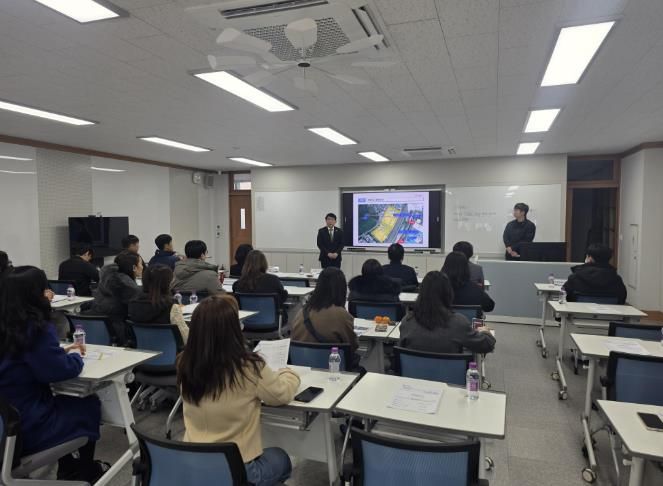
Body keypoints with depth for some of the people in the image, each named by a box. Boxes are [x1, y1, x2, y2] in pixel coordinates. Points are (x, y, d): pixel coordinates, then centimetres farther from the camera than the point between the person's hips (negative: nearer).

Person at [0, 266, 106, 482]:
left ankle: (68, 469, 40)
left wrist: (62, 351, 11)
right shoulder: (37, 328, -23)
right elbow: (60, 370, -21)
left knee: (65, 401, 29)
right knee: (90, 406, 16)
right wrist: (75, 356, -2)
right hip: (26, 427, -8)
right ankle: (86, 471, 37)